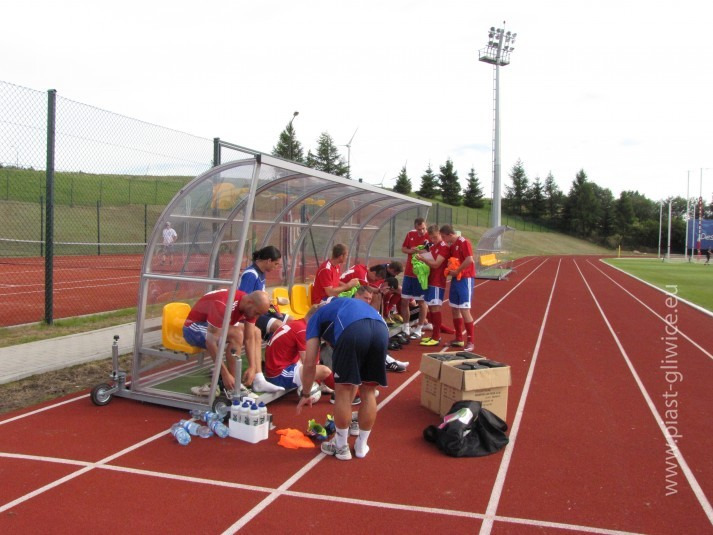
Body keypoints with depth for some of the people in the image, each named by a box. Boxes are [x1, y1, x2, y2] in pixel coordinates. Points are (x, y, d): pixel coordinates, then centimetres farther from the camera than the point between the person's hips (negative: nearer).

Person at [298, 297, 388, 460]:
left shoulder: (316, 318, 33)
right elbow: (356, 370, 48)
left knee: (342, 391, 14)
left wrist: (305, 395, 40)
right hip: (381, 329, 5)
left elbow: (310, 364, 25)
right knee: (369, 391, 21)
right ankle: (362, 445, 33)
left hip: (353, 329, -5)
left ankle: (341, 447, 26)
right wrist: (348, 403, 56)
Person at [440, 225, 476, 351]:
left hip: (465, 279, -9)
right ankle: (459, 339, 21)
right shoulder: (452, 245, 13)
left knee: (464, 309, -10)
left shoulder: (464, 242, -13)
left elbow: (469, 260, -23)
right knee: (454, 308, 11)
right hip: (455, 279, 9)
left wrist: (457, 271, -17)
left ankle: (470, 341, -2)